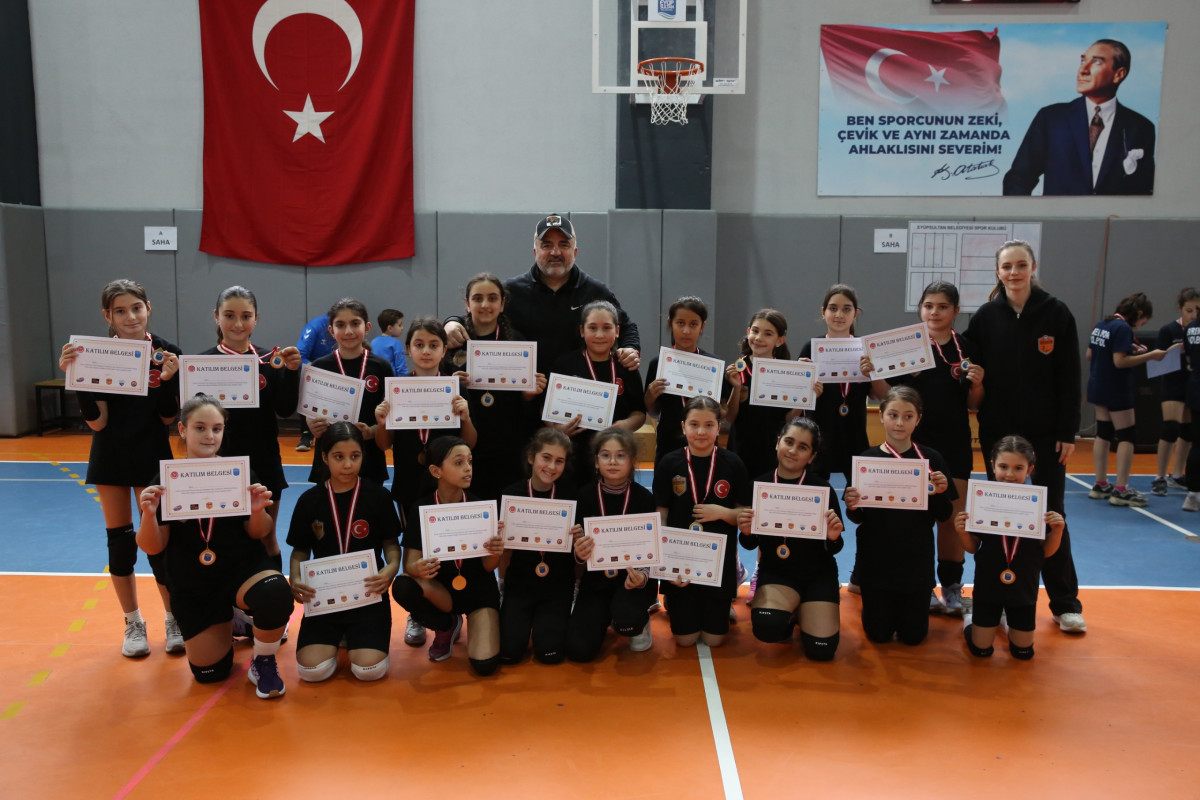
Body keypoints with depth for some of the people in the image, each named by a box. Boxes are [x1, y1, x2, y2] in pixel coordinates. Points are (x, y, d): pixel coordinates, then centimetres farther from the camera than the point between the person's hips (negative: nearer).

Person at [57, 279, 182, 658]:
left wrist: (167, 379, -23)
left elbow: (168, 417, -7)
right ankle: (133, 624, 24)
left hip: (153, 457, -1)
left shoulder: (168, 353, -8)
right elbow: (97, 422, -12)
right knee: (119, 540, 9)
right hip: (110, 456, 1)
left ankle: (174, 621, 17)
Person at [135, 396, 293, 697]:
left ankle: (263, 662, -5)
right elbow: (153, 548, -7)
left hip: (243, 567, -1)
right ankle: (226, 623, 41)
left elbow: (257, 533, -2)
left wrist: (258, 511, -24)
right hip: (192, 585, 2)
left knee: (277, 594, -36)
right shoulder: (165, 481, -8)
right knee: (210, 672, 6)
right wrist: (149, 514, -26)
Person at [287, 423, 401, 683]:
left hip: (368, 592, -1)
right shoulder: (309, 501, 1)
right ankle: (336, 637, 18)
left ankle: (354, 638, 17)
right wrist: (295, 579, -13)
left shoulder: (378, 496, -2)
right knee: (313, 670, -18)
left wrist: (391, 569, -19)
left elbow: (391, 543, 4)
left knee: (369, 670, -19)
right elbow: (300, 551, 9)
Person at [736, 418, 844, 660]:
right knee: (766, 628, -29)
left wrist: (833, 538, -27)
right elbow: (750, 544, 1)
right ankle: (790, 611, 9)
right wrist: (746, 532, -21)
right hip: (775, 571, 0)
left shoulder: (822, 488, -11)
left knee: (821, 649, -13)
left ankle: (802, 611, 21)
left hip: (817, 573, 0)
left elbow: (833, 549, -4)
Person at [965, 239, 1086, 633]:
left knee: (1051, 514, 4)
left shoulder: (1056, 313, -4)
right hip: (997, 431, 2)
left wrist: (1068, 432, -7)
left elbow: (1069, 378, -4)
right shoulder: (986, 316, 0)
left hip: (1045, 431, -1)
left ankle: (1065, 603, 15)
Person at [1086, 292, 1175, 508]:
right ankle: (1121, 490, -2)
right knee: (1126, 437, -2)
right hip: (1117, 391, -8)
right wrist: (1149, 356, -16)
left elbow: (1089, 355, 14)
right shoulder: (1123, 328, -16)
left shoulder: (1101, 324, 9)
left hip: (1098, 387, 8)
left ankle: (1100, 485, 18)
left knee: (1103, 434, 13)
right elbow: (1120, 361, -23)